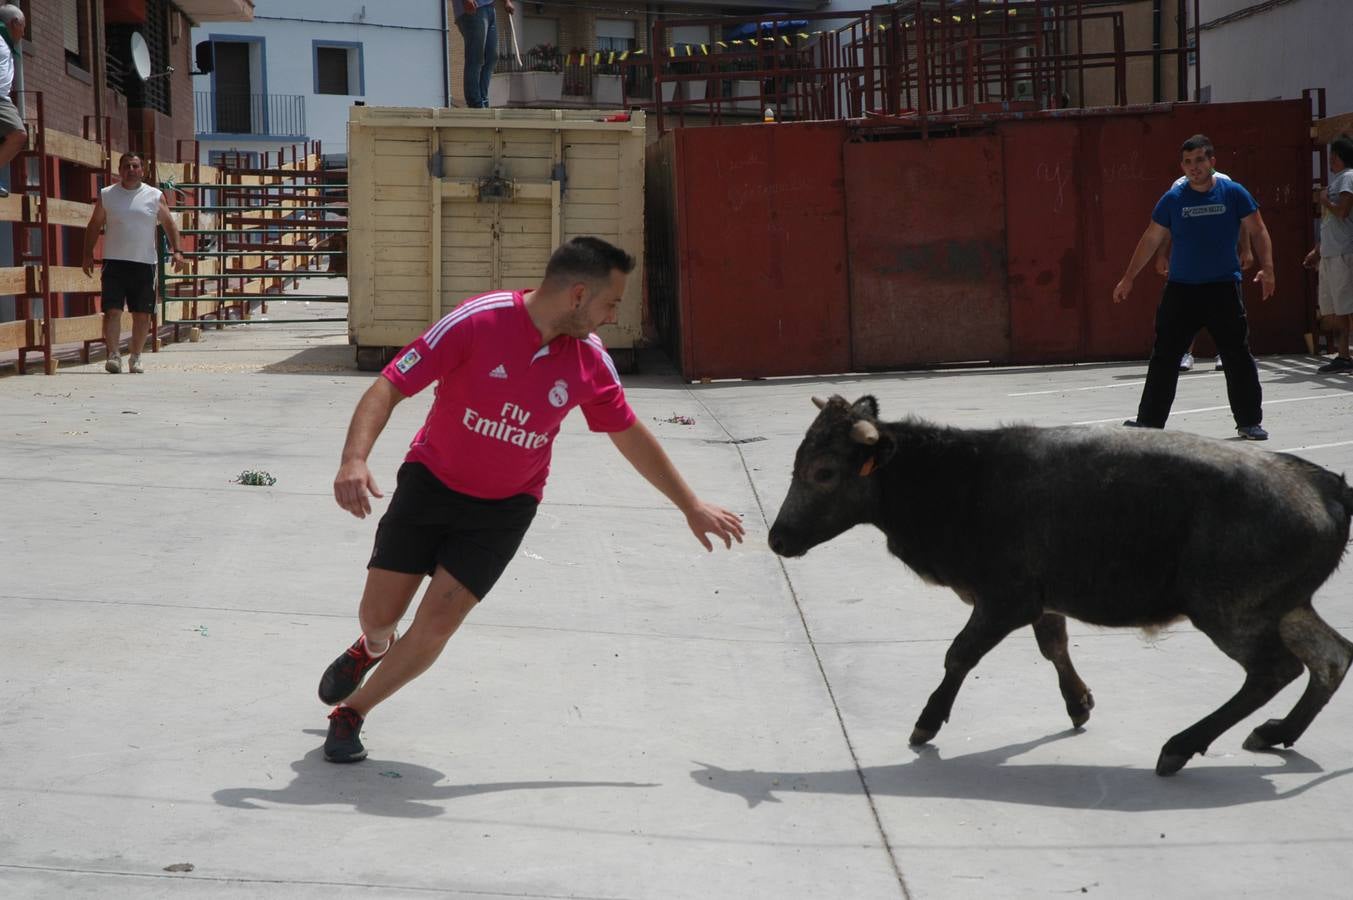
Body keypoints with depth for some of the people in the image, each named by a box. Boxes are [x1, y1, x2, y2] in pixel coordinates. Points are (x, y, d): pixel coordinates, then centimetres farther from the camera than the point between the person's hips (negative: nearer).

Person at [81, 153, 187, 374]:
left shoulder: (155, 196, 6)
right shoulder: (106, 196, 6)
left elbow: (169, 224, 9)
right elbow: (94, 226, 13)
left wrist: (176, 251, -2)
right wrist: (88, 254, 5)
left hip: (144, 264, 1)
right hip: (114, 262, -1)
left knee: (142, 314, 4)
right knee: (112, 310, -11)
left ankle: (135, 357, 15)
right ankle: (114, 355, -9)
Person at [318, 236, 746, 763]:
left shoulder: (590, 361, -9)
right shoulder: (479, 321, -22)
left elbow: (631, 435, 8)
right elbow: (390, 386, -21)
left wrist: (691, 507, 13)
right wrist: (354, 459, -36)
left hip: (505, 507, 2)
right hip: (432, 479, -2)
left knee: (438, 622, -11)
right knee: (378, 616, -1)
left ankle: (351, 713, 11)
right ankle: (372, 650, 39)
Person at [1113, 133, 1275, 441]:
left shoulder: (1233, 193, -1)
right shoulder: (1173, 199, 3)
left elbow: (1257, 231, 3)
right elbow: (1151, 241, 10)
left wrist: (1266, 268, -11)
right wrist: (1128, 279, 10)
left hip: (1224, 288, -1)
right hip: (1181, 289, 1)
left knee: (1238, 356, 1)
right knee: (1164, 357, 2)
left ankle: (1249, 421, 13)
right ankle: (1149, 421, 9)